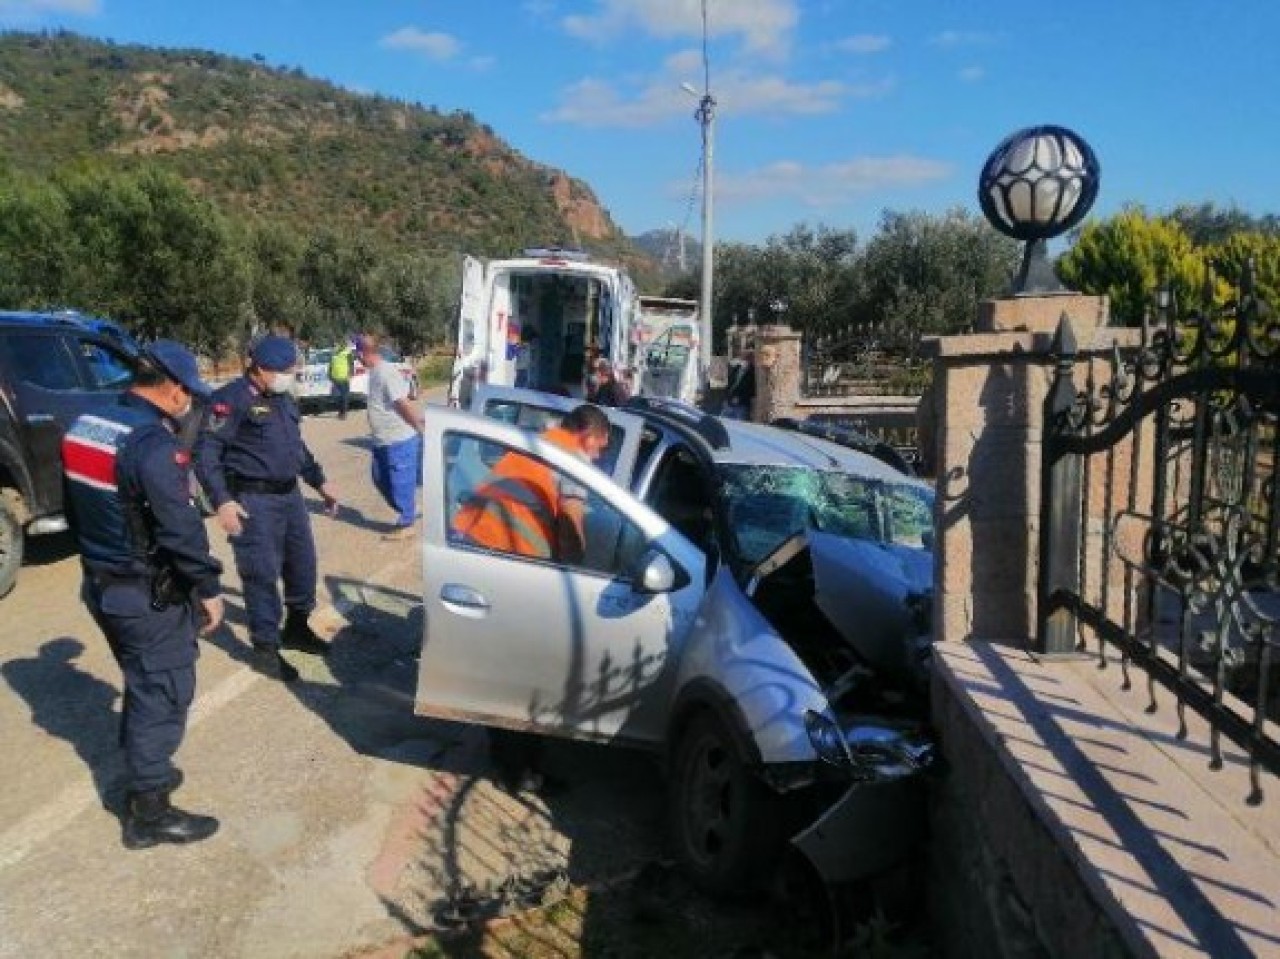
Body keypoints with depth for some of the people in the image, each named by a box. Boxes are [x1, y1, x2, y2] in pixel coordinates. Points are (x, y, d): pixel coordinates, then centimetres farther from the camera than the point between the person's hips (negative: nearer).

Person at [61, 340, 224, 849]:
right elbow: (180, 528, -23)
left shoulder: (84, 426, 5)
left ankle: (144, 772, 40)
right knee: (163, 694, 3)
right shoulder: (154, 444, -23)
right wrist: (208, 587, -13)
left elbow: (78, 507, 14)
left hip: (102, 584, 9)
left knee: (142, 683, 25)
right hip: (150, 595, -9)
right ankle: (148, 813, 13)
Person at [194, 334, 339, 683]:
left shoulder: (284, 398, 13)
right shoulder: (232, 399, -14)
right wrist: (222, 501, -24)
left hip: (290, 495, 8)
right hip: (253, 500, -8)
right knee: (262, 574, -3)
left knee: (303, 562, 16)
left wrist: (320, 482, 24)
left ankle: (297, 628, 36)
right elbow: (206, 452, -17)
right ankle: (265, 648, 10)